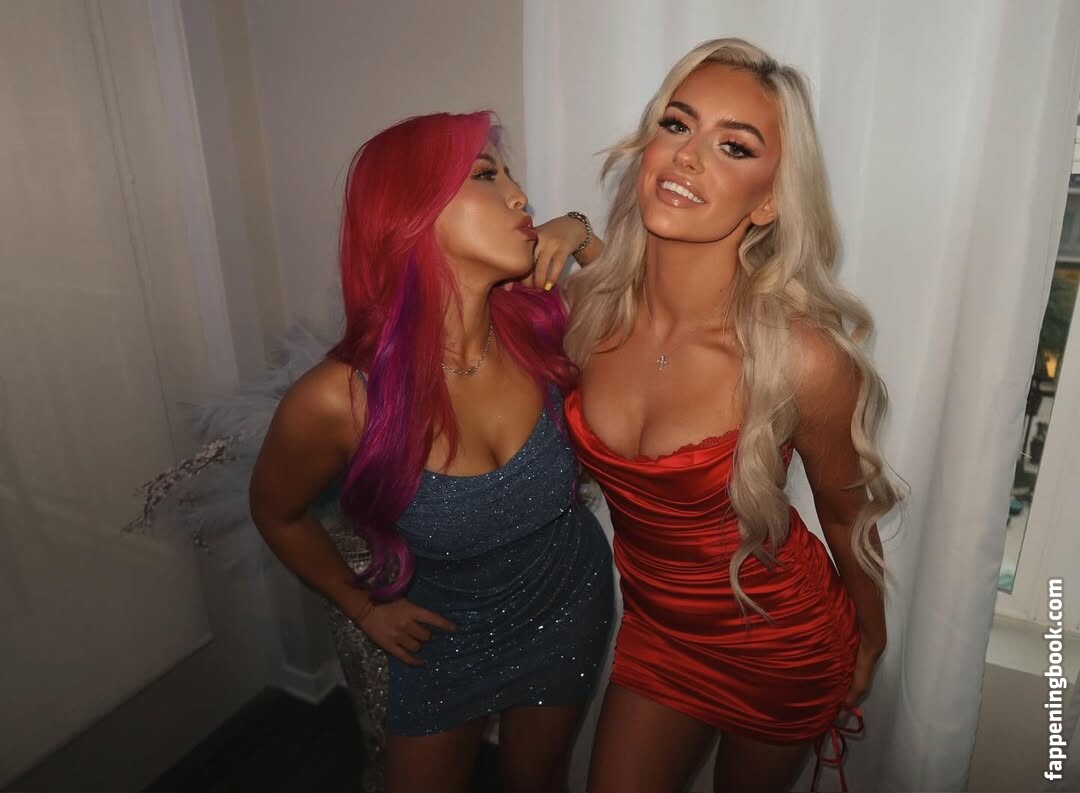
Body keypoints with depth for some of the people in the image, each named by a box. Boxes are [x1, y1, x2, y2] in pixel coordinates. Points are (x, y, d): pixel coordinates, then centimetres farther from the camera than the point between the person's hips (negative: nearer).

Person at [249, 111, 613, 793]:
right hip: (443, 634, -2)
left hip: (568, 606, 3)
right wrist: (363, 607, 0)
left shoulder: (541, 327, -24)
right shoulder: (337, 402, -31)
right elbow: (277, 513, -8)